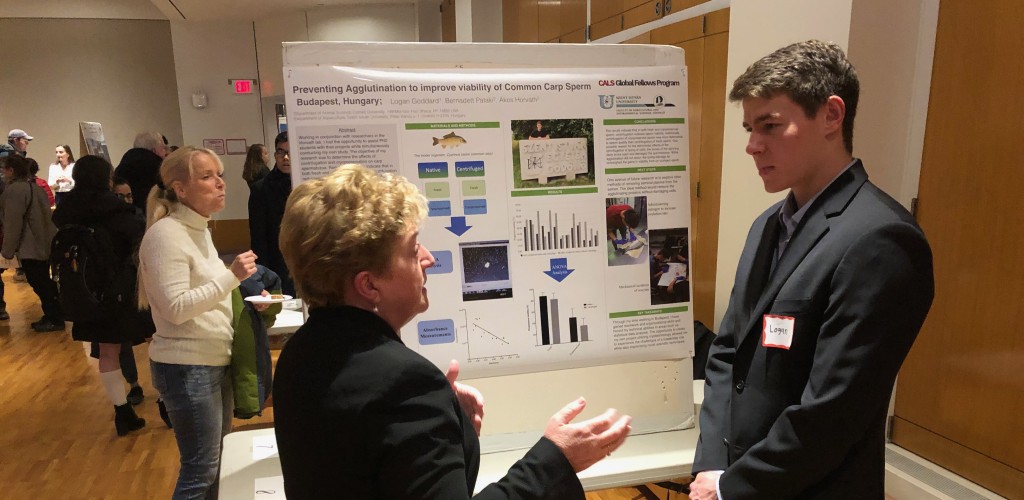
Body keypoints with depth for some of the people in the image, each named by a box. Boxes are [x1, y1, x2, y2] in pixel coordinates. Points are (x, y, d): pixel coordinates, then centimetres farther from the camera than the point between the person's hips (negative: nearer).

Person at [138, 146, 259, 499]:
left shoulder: (198, 228, 12)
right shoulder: (166, 234, -17)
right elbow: (176, 308, -22)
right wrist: (231, 276, -26)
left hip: (215, 360, 9)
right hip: (186, 367, -9)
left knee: (220, 459, 18)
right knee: (201, 469, 0)